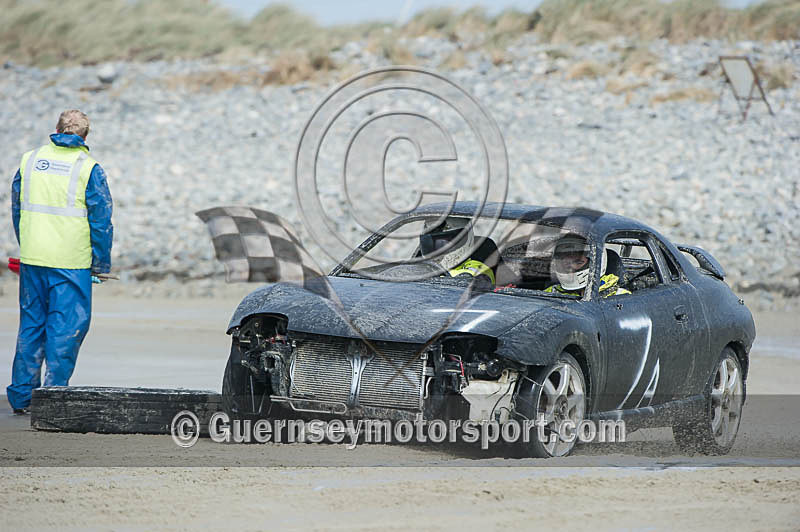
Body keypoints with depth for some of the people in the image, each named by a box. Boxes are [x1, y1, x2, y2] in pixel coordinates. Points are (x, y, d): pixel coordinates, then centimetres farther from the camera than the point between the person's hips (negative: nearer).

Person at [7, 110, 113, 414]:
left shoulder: (30, 161, 7)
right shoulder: (88, 169, -6)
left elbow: (17, 210, 14)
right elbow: (101, 220, -5)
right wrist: (101, 264, 3)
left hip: (32, 260, 4)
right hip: (71, 262, -4)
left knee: (31, 324, 13)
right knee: (67, 326, 2)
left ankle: (22, 396, 14)